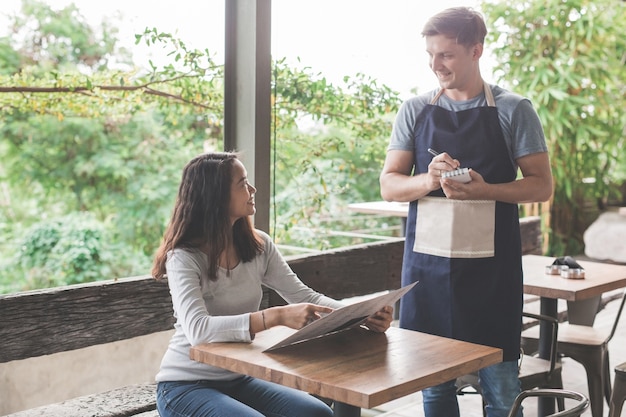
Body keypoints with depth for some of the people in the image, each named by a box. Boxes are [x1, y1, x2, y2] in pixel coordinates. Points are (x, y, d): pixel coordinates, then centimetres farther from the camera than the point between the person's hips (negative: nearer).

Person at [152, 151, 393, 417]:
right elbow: (197, 329, -33)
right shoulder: (184, 258, -19)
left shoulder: (257, 245, 0)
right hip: (185, 386, -6)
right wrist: (278, 317, -42)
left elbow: (304, 296, -2)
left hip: (238, 380, 6)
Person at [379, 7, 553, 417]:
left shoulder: (513, 110, 0)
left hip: (490, 266, -2)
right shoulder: (415, 110, 7)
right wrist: (428, 180, -14)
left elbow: (541, 185, 0)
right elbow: (389, 184, 7)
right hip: (426, 263, 2)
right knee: (434, 382, 10)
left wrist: (484, 190, -18)